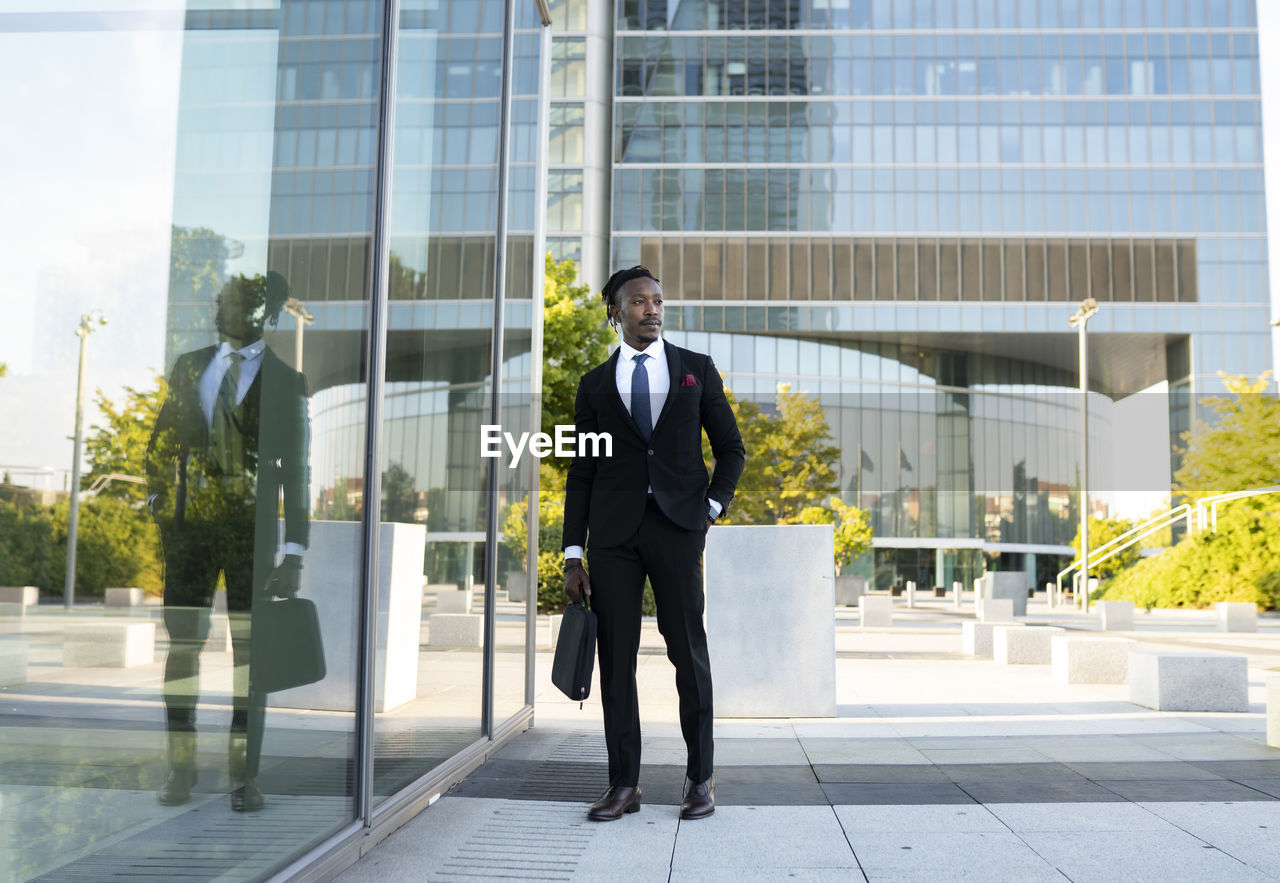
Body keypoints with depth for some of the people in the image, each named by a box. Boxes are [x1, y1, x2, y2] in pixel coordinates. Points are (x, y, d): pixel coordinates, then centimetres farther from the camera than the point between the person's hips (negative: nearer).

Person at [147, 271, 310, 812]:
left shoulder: (284, 381, 1)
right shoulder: (189, 368, 13)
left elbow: (297, 470, -2)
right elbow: (160, 444, 18)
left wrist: (294, 556, -8)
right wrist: (160, 505, 5)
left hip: (252, 531, -3)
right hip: (189, 528, 3)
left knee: (249, 648, 0)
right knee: (181, 645, 5)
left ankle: (244, 773, 7)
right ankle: (181, 768, 15)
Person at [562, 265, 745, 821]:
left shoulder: (697, 369, 11)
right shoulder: (595, 384, 12)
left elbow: (730, 448, 13)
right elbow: (581, 473, 10)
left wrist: (714, 505, -3)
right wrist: (572, 555, 4)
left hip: (677, 524, -1)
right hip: (613, 530, 1)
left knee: (687, 649, -1)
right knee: (616, 655, 2)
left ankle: (700, 777, 13)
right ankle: (623, 784, 11)